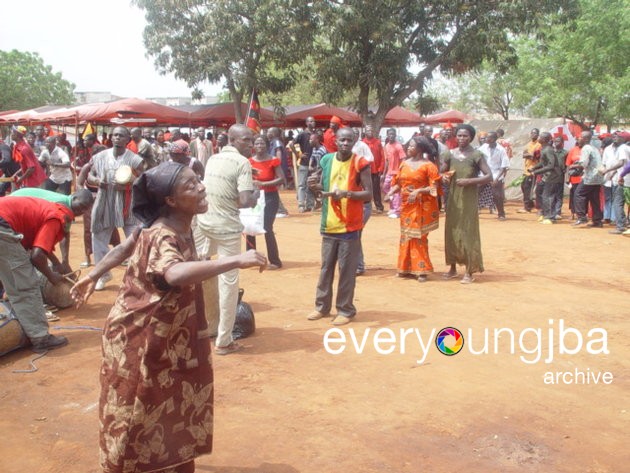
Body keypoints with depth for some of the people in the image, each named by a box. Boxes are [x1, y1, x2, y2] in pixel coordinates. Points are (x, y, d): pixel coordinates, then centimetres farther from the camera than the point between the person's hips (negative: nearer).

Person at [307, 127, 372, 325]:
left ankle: (345, 310, 13)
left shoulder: (360, 164, -8)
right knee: (326, 267, 13)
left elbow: (369, 194, -11)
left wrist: (348, 193, -27)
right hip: (329, 224, 5)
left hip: (350, 225, -4)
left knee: (347, 269, 2)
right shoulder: (326, 160, 5)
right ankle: (322, 306, 26)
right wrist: (316, 186, -9)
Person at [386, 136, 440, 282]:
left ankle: (421, 270, 6)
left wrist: (418, 191, -25)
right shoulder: (404, 164, 9)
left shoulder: (428, 165, -9)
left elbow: (434, 187, -13)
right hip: (406, 205, 6)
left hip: (422, 206, -6)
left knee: (419, 237, -2)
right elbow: (398, 183, 11)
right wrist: (391, 191, -7)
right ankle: (406, 268, 19)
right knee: (406, 236, 10)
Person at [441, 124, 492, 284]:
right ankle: (453, 268, 22)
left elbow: (489, 176, -11)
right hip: (453, 198, 5)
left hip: (469, 199, -4)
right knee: (451, 232, 8)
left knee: (468, 233, -2)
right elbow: (441, 172, 15)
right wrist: (444, 177, -8)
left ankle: (469, 272, 5)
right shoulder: (450, 154, 5)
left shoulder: (476, 155, -7)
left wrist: (469, 181, -21)